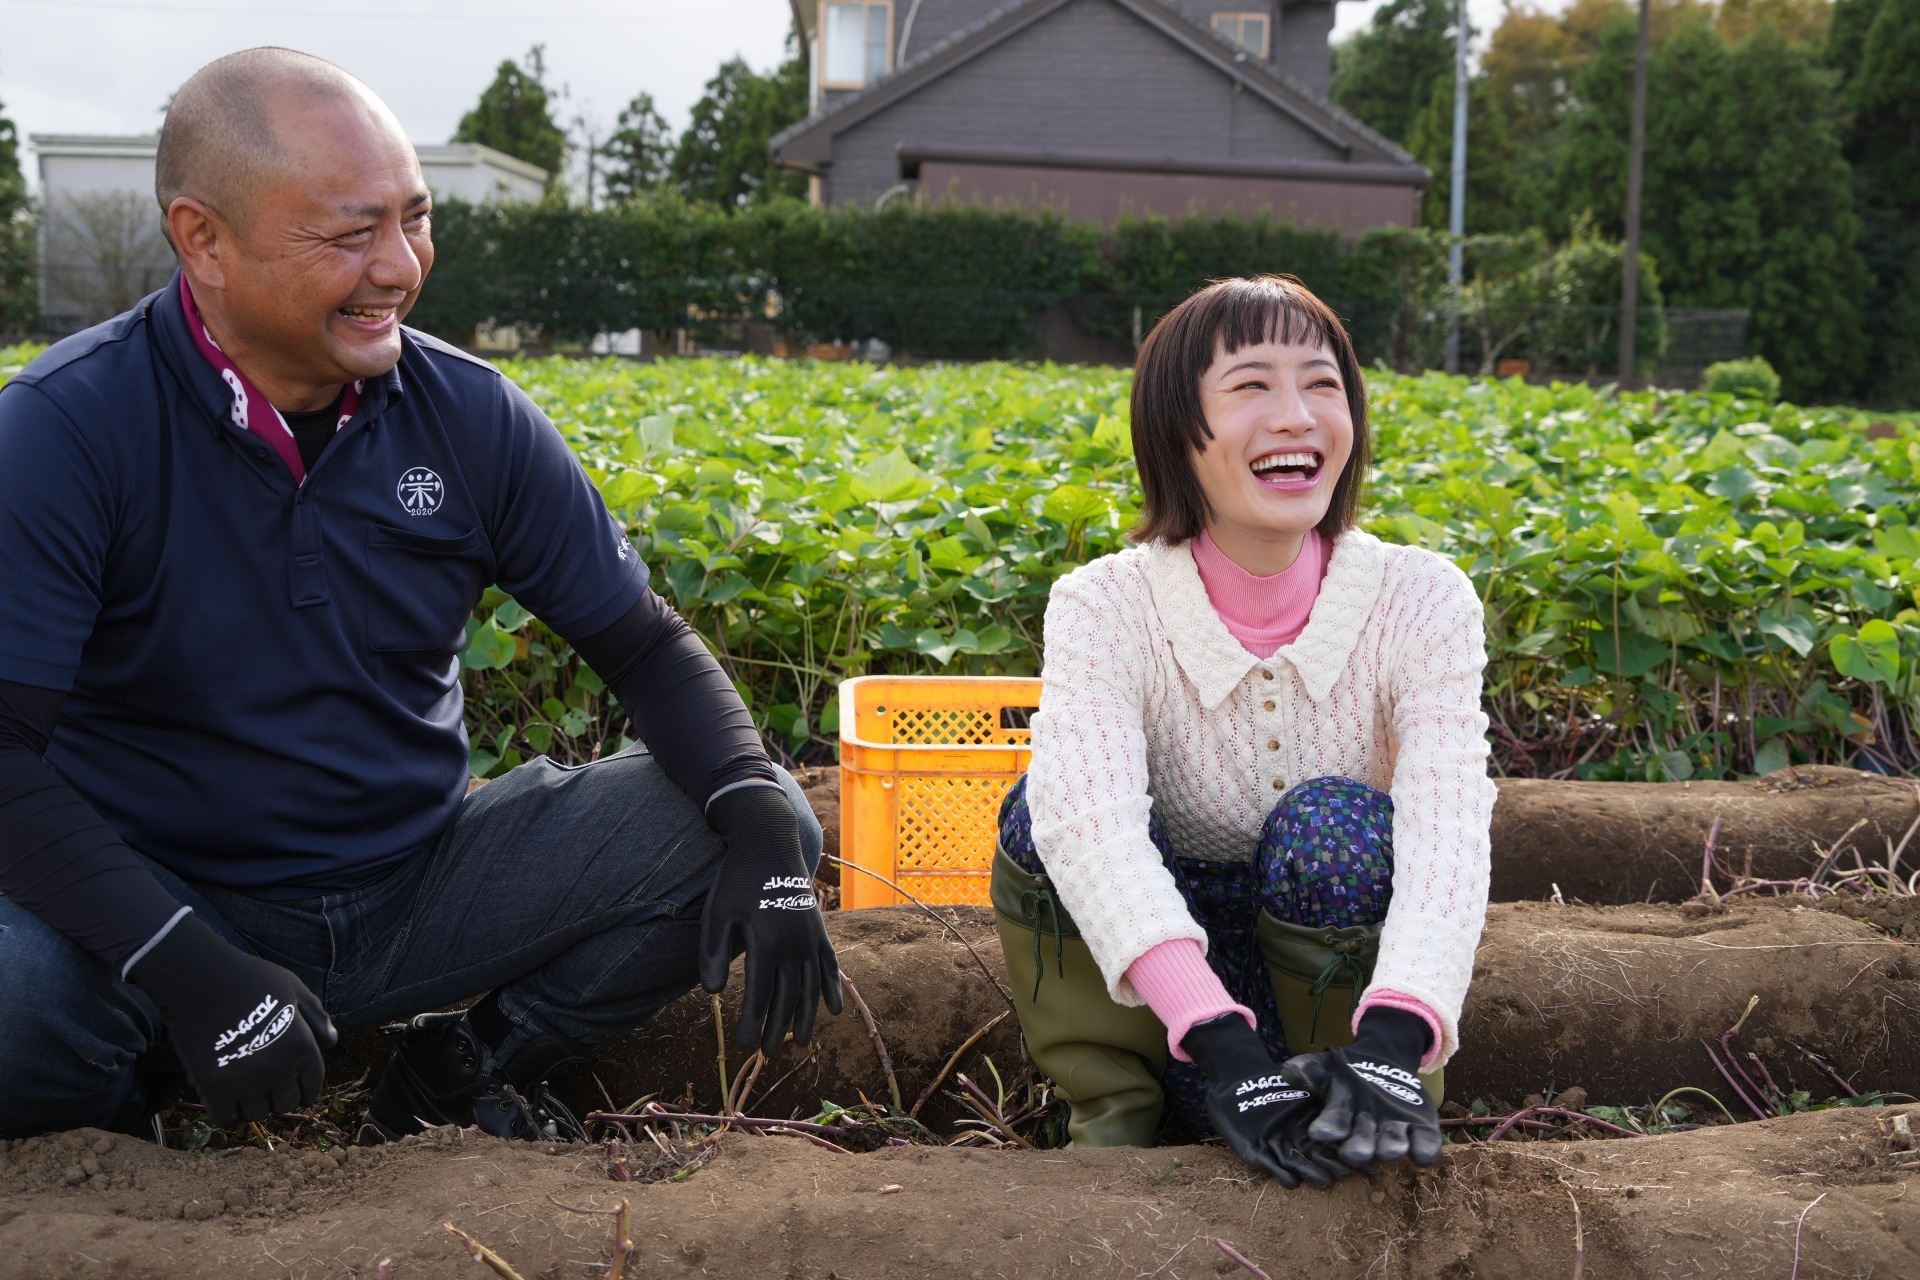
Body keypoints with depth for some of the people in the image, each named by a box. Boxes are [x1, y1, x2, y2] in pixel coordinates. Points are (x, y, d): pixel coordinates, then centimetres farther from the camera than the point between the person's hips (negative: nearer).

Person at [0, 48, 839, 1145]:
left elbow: (649, 648, 1)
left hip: (417, 888, 4)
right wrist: (186, 968, -33)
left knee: (766, 826, -12)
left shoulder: (469, 415, -4)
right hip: (166, 907, -3)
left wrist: (760, 819, -18)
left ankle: (473, 1069, 4)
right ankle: (118, 1112, 1)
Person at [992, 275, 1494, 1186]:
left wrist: (1393, 1040, -47)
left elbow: (1450, 822, -28)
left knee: (1333, 822, -29)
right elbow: (1090, 816, -33)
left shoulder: (1421, 602, -12)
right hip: (1162, 999, 0)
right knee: (1045, 808, -25)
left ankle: (1348, 1120, -8)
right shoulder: (1104, 609, -15)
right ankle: (1112, 1125, -10)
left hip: (1339, 980, 0)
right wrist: (1222, 1042, -48)